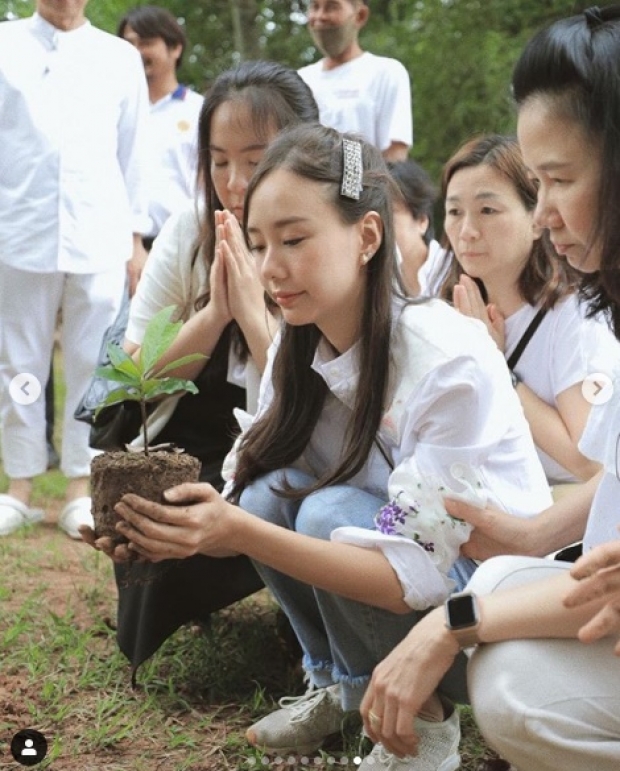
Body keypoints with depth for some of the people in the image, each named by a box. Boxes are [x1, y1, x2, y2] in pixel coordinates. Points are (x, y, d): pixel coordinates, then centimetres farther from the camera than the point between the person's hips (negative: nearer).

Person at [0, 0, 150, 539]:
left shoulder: (121, 58, 11)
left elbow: (133, 152, 12)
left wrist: (136, 237, 10)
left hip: (99, 236, 1)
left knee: (92, 367, 1)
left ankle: (82, 486, 10)